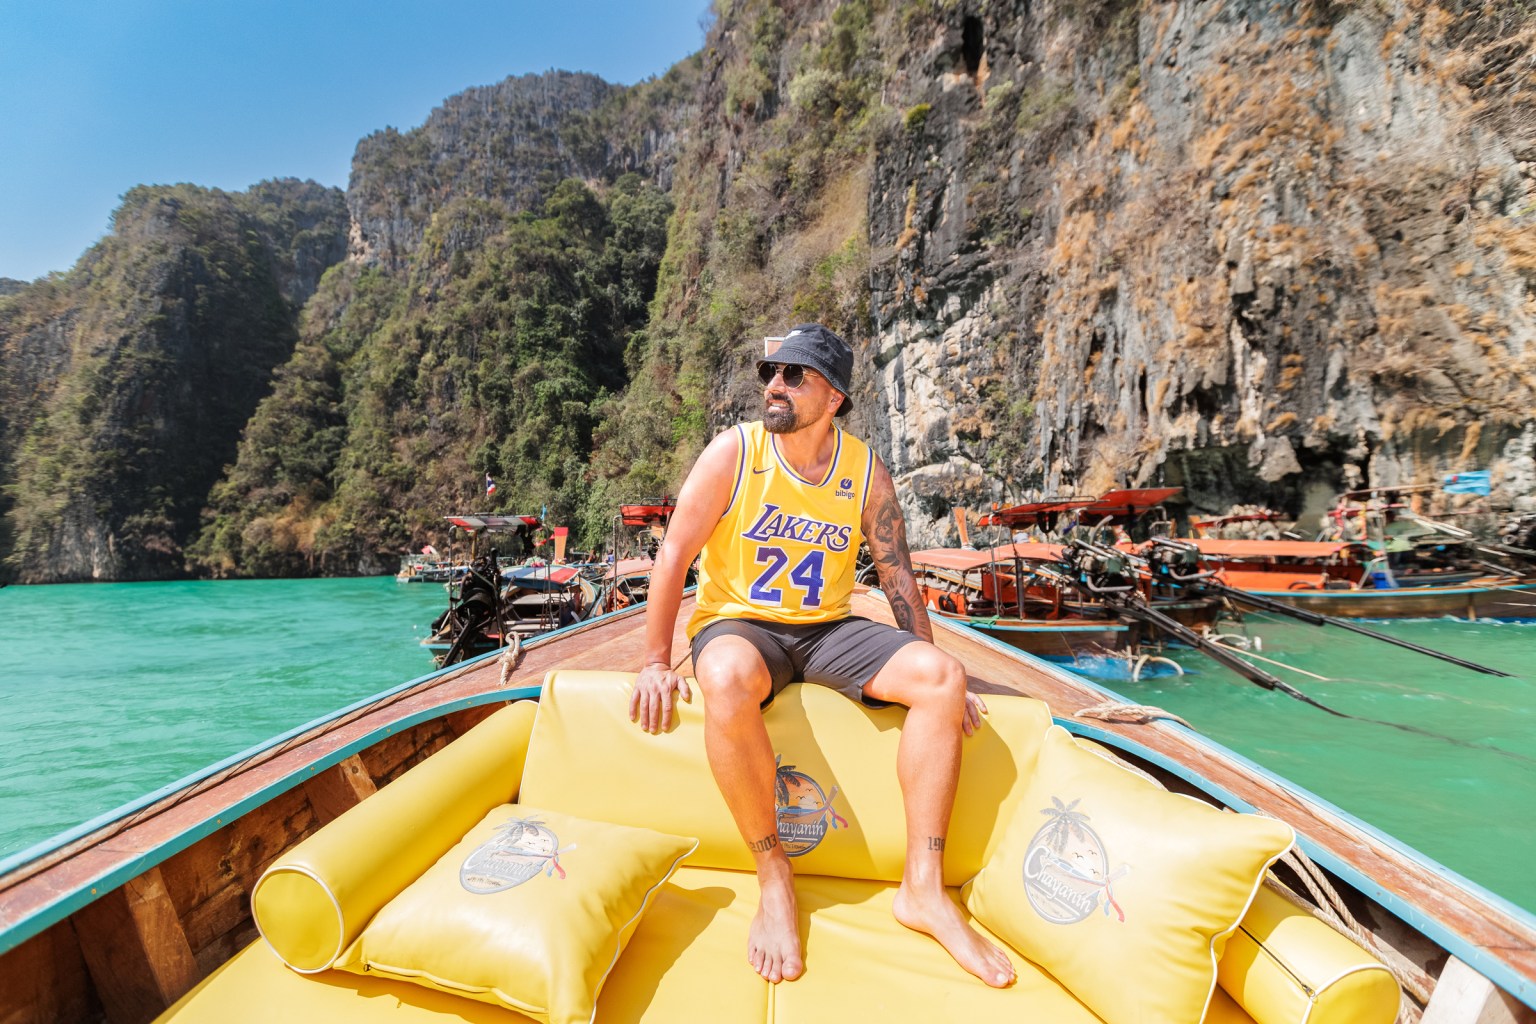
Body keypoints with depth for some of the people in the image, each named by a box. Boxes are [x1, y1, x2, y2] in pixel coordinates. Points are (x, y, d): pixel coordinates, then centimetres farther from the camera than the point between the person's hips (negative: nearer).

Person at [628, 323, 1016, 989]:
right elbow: (675, 553, -8)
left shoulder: (866, 472, 0)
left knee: (942, 678, -20)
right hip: (738, 623, -3)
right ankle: (772, 874, -16)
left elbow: (898, 577, 6)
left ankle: (922, 887, -9)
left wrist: (931, 671, 4)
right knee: (728, 680, -39)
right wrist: (657, 662, -10)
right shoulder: (734, 453, -8)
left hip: (828, 629, 3)